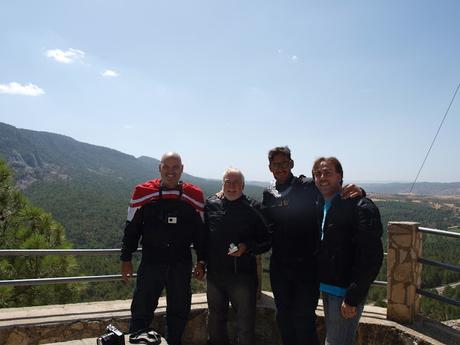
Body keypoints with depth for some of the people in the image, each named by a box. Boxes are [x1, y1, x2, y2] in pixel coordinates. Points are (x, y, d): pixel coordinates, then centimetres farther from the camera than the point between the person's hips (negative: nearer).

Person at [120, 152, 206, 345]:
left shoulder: (194, 196, 0)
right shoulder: (144, 193, -3)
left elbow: (200, 231, 6)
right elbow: (132, 229, 3)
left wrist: (201, 262, 6)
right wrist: (126, 259, 3)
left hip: (181, 265, 1)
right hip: (150, 263, -1)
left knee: (179, 312, 14)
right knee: (141, 311, 7)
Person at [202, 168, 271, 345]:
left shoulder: (252, 209, -6)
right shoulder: (210, 205, 3)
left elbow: (266, 242, -4)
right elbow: (203, 236, 13)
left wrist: (246, 247, -19)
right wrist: (202, 261, 9)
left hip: (243, 275, -3)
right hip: (214, 273, 4)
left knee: (245, 325, 7)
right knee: (215, 320, 21)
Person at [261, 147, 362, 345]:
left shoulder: (308, 187, -9)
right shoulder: (268, 194, 5)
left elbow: (336, 191, -11)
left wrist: (355, 190, -32)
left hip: (307, 265, -4)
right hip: (279, 266, 5)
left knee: (304, 319, 2)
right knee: (283, 317, 20)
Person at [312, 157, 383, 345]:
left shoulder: (361, 207, -17)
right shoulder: (321, 205, 8)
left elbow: (371, 257, -21)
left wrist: (352, 298, -20)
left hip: (346, 292, -8)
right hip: (327, 287, 8)